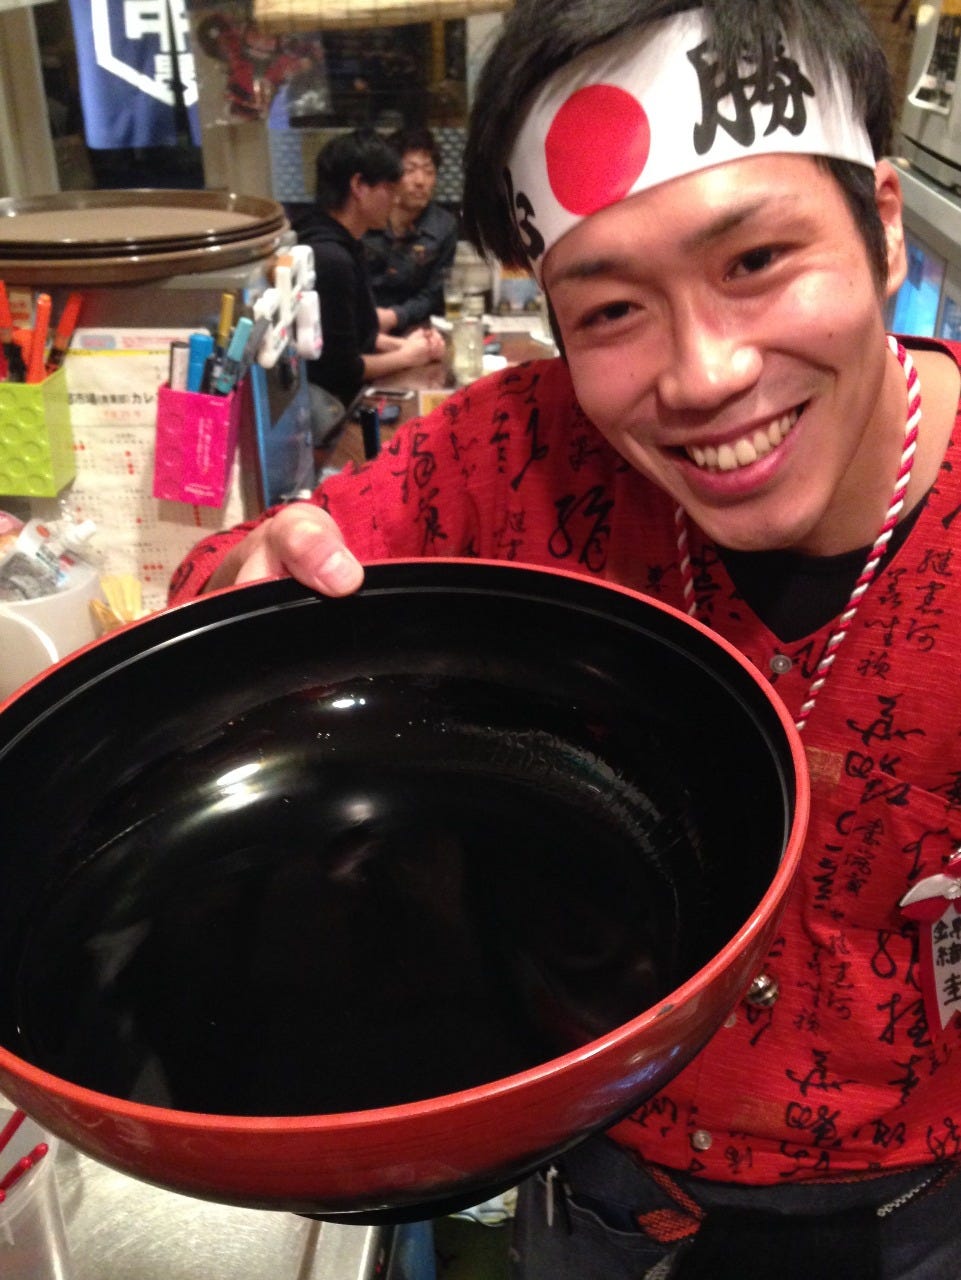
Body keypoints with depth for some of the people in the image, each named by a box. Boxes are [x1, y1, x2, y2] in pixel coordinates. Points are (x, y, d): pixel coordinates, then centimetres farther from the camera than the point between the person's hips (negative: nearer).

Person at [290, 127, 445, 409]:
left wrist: (401, 343, 3)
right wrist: (405, 357, -7)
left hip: (342, 395, 10)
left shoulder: (340, 244, 9)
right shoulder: (330, 258, -24)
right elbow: (343, 369, -21)